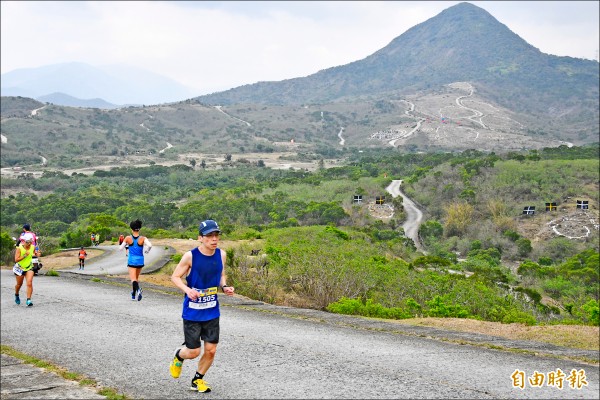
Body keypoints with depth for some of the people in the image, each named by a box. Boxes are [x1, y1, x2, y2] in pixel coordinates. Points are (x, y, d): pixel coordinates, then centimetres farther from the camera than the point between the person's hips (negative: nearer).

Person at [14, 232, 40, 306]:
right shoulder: (19, 248, -19)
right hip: (20, 268, -1)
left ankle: (28, 300, -17)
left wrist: (36, 254, -7)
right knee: (19, 284, 15)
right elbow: (16, 260, -22)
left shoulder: (33, 247, -7)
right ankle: (16, 295, 47)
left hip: (29, 268, 2)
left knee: (29, 283, -17)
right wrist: (25, 255, -30)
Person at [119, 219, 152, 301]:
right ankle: (134, 294, 29)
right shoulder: (143, 238, -9)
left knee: (133, 279, -7)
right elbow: (150, 245, -25)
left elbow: (120, 248, 3)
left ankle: (138, 289, -36)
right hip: (140, 260, 2)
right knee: (137, 277, 22)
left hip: (131, 260, -2)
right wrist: (146, 251, -4)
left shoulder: (128, 238, -6)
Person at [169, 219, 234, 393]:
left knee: (211, 350, 5)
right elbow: (175, 277, -7)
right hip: (192, 312, -4)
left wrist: (225, 287, -8)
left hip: (212, 312, 4)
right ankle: (179, 355, 38)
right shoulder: (190, 256, -16)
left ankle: (198, 380, 30)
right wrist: (187, 290, -25)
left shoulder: (221, 255, -3)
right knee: (194, 352, 1)